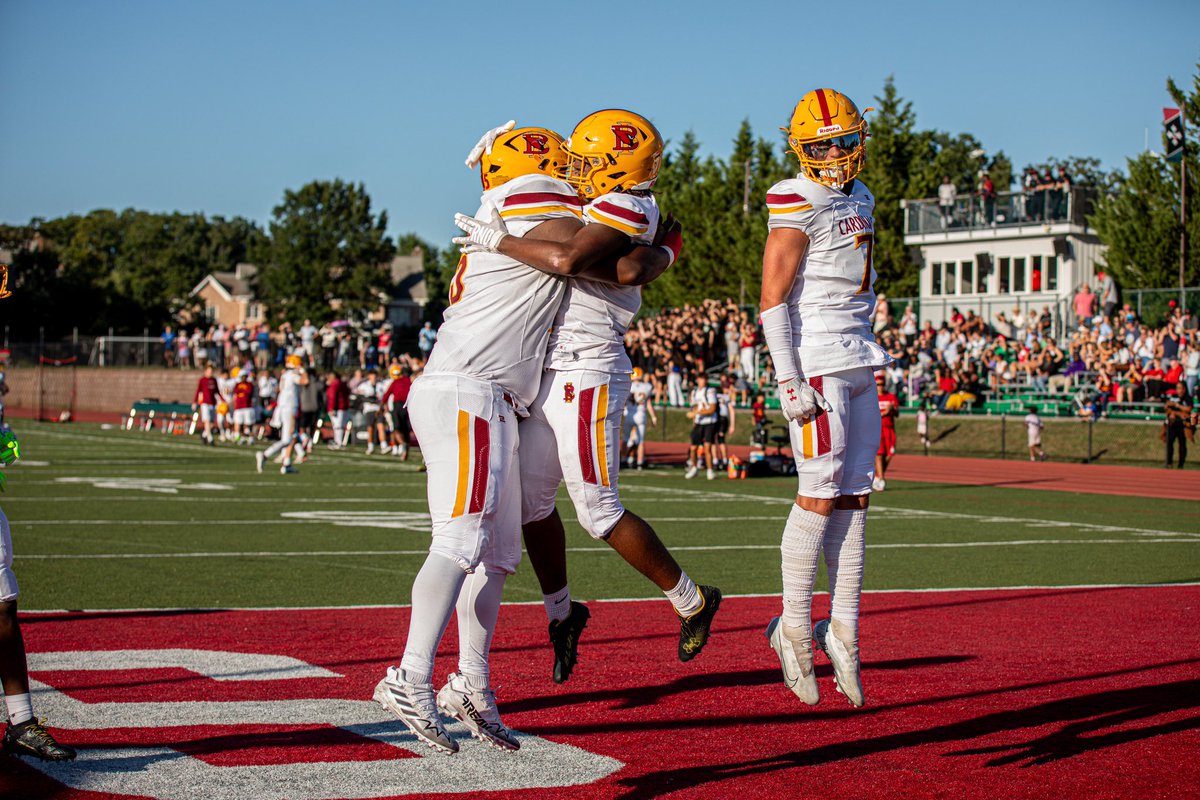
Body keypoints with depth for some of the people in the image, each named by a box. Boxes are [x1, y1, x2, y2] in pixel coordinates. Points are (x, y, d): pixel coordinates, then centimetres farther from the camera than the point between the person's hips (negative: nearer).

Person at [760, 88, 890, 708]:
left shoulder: (859, 198, 17)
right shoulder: (798, 204, -10)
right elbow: (772, 297, -14)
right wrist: (788, 379, -19)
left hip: (858, 360, 8)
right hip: (816, 363, -8)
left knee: (854, 495, 7)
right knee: (820, 493, -7)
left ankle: (844, 632, 12)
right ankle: (795, 628, 4)